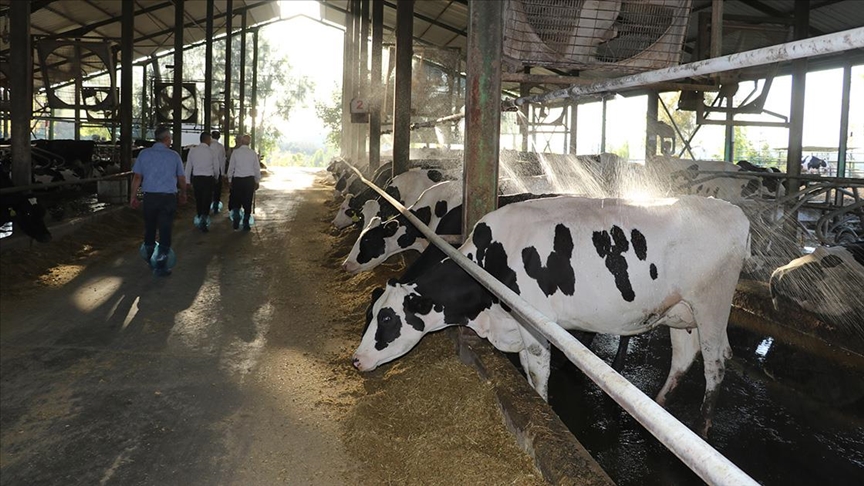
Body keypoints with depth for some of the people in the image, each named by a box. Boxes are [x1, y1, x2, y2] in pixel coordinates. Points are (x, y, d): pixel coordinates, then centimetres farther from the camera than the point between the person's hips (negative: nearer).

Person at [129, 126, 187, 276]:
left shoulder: (144, 154, 0)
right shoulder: (174, 155, -2)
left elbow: (137, 177, -1)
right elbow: (181, 179, 4)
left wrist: (133, 196, 7)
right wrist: (183, 194, 21)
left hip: (150, 196, 2)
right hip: (168, 197, -2)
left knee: (149, 228, 20)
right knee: (165, 230, 2)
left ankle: (149, 258, 39)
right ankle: (161, 266, 4)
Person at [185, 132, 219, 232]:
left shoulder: (192, 151, 1)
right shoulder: (211, 152, -5)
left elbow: (188, 167, 4)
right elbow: (216, 168, 5)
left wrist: (187, 181, 14)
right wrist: (215, 178, 25)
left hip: (196, 179, 3)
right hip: (208, 179, -3)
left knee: (198, 201, 15)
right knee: (206, 201, 2)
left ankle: (201, 221, 27)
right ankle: (204, 221, -13)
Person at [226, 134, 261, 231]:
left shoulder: (235, 152, -4)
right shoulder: (253, 153, -2)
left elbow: (231, 167, 2)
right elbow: (257, 168, 3)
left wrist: (230, 180, 13)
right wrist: (257, 181, 13)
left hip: (237, 179, 0)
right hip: (249, 180, 1)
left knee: (236, 200, 14)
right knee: (248, 202, 8)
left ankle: (236, 218, -5)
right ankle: (246, 224, 12)